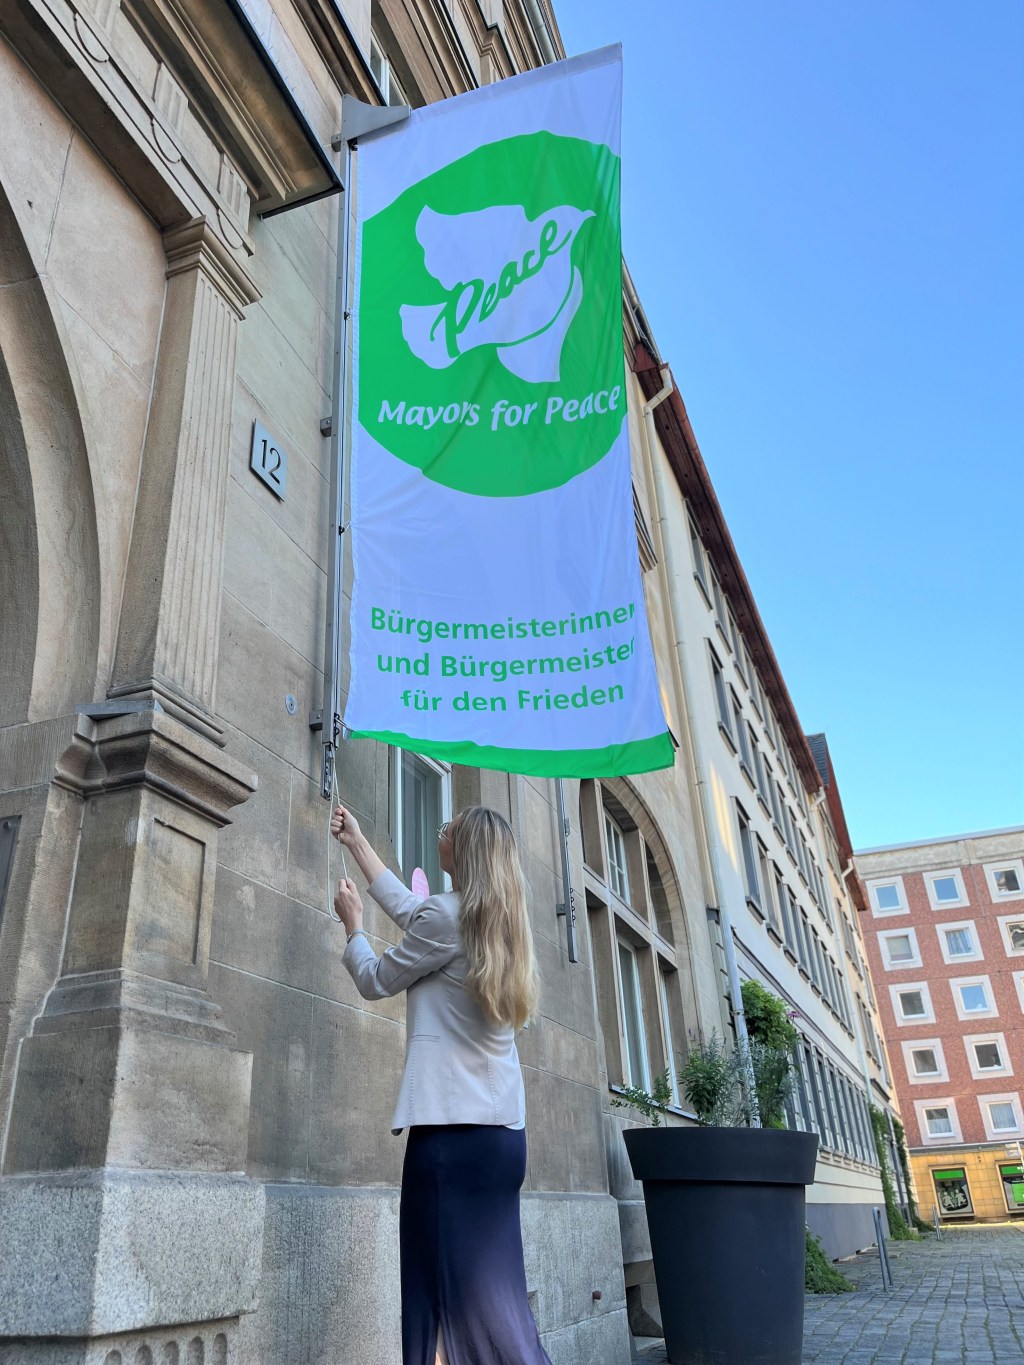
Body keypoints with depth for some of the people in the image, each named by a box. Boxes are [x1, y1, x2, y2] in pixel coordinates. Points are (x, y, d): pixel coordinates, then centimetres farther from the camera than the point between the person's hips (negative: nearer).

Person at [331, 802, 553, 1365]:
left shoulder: (447, 915, -11)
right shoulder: (499, 921, 14)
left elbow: (375, 980, 3)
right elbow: (409, 909, 27)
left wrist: (352, 923, 21)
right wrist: (356, 842, 36)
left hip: (455, 1128, -8)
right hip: (501, 1129, 8)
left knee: (469, 1301, -4)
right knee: (489, 1294, 12)